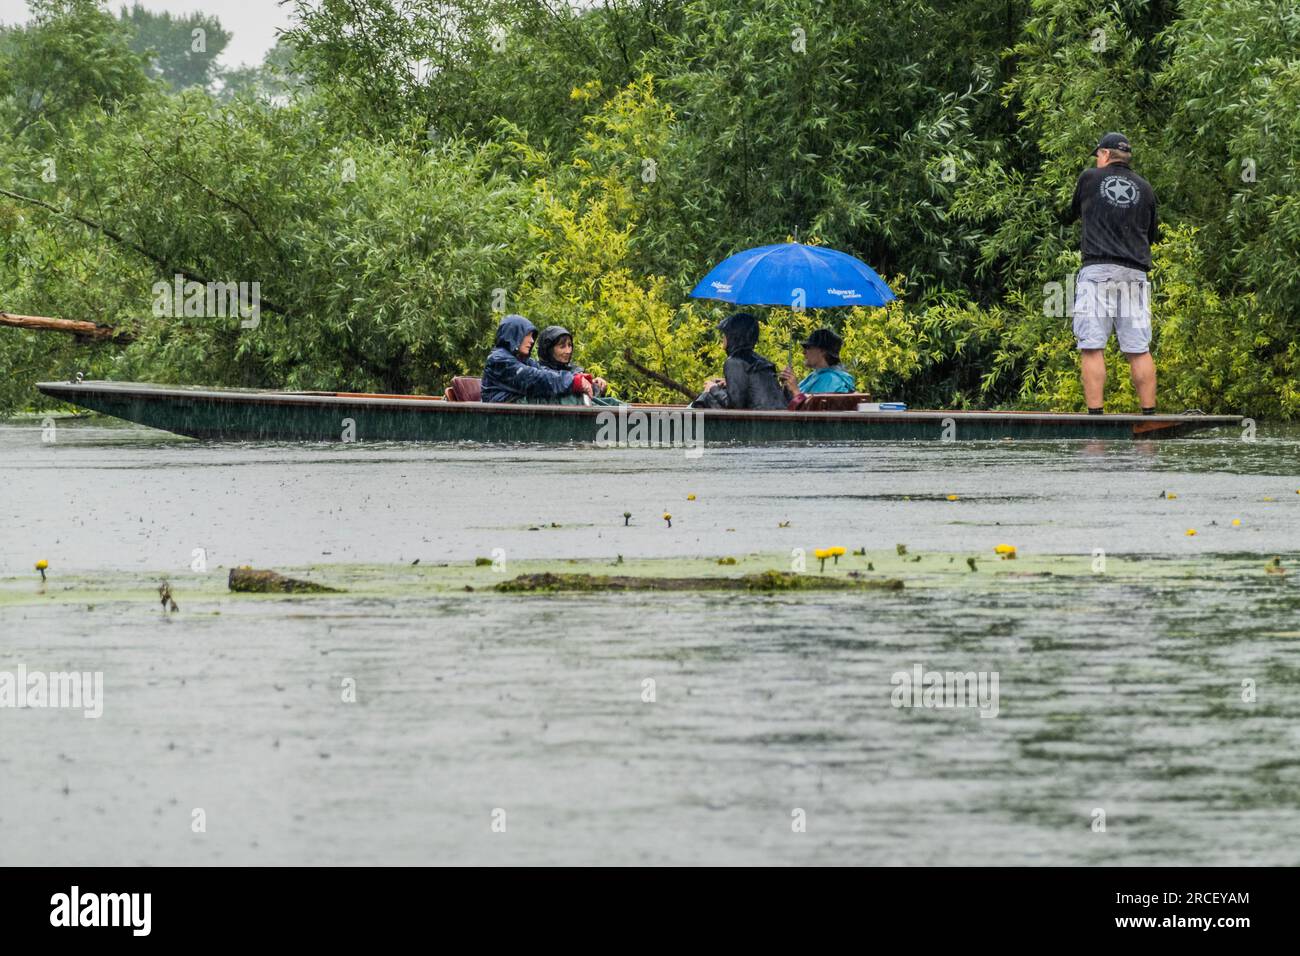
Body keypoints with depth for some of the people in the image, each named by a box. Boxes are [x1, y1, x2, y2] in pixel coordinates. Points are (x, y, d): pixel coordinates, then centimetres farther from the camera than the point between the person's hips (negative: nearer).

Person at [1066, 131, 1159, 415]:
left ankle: (1095, 414, -14)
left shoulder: (1090, 178, 7)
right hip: (1135, 272, 3)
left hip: (1097, 270, -3)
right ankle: (1149, 414, 1)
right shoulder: (1145, 188, 13)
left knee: (1092, 348, -6)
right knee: (1139, 349, 3)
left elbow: (1072, 215, 22)